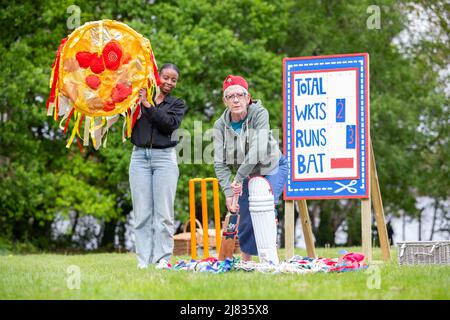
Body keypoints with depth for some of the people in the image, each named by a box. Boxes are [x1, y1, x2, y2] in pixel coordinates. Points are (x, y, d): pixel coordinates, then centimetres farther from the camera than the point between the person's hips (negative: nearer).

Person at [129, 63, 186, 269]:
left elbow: (170, 123, -8)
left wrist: (148, 105, -12)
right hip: (139, 156, 1)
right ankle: (143, 259, 2)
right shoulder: (138, 98, 13)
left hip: (164, 157, -1)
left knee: (163, 211, -4)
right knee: (142, 211, 0)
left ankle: (163, 258, -1)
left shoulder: (177, 104, 10)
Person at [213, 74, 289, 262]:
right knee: (245, 217, 2)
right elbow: (220, 163, -15)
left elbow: (259, 149, -34)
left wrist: (238, 178, -35)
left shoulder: (259, 114, -25)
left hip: (272, 168, -4)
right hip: (246, 174, 4)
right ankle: (245, 258, 24)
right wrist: (228, 192, -26)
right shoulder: (221, 125, -14)